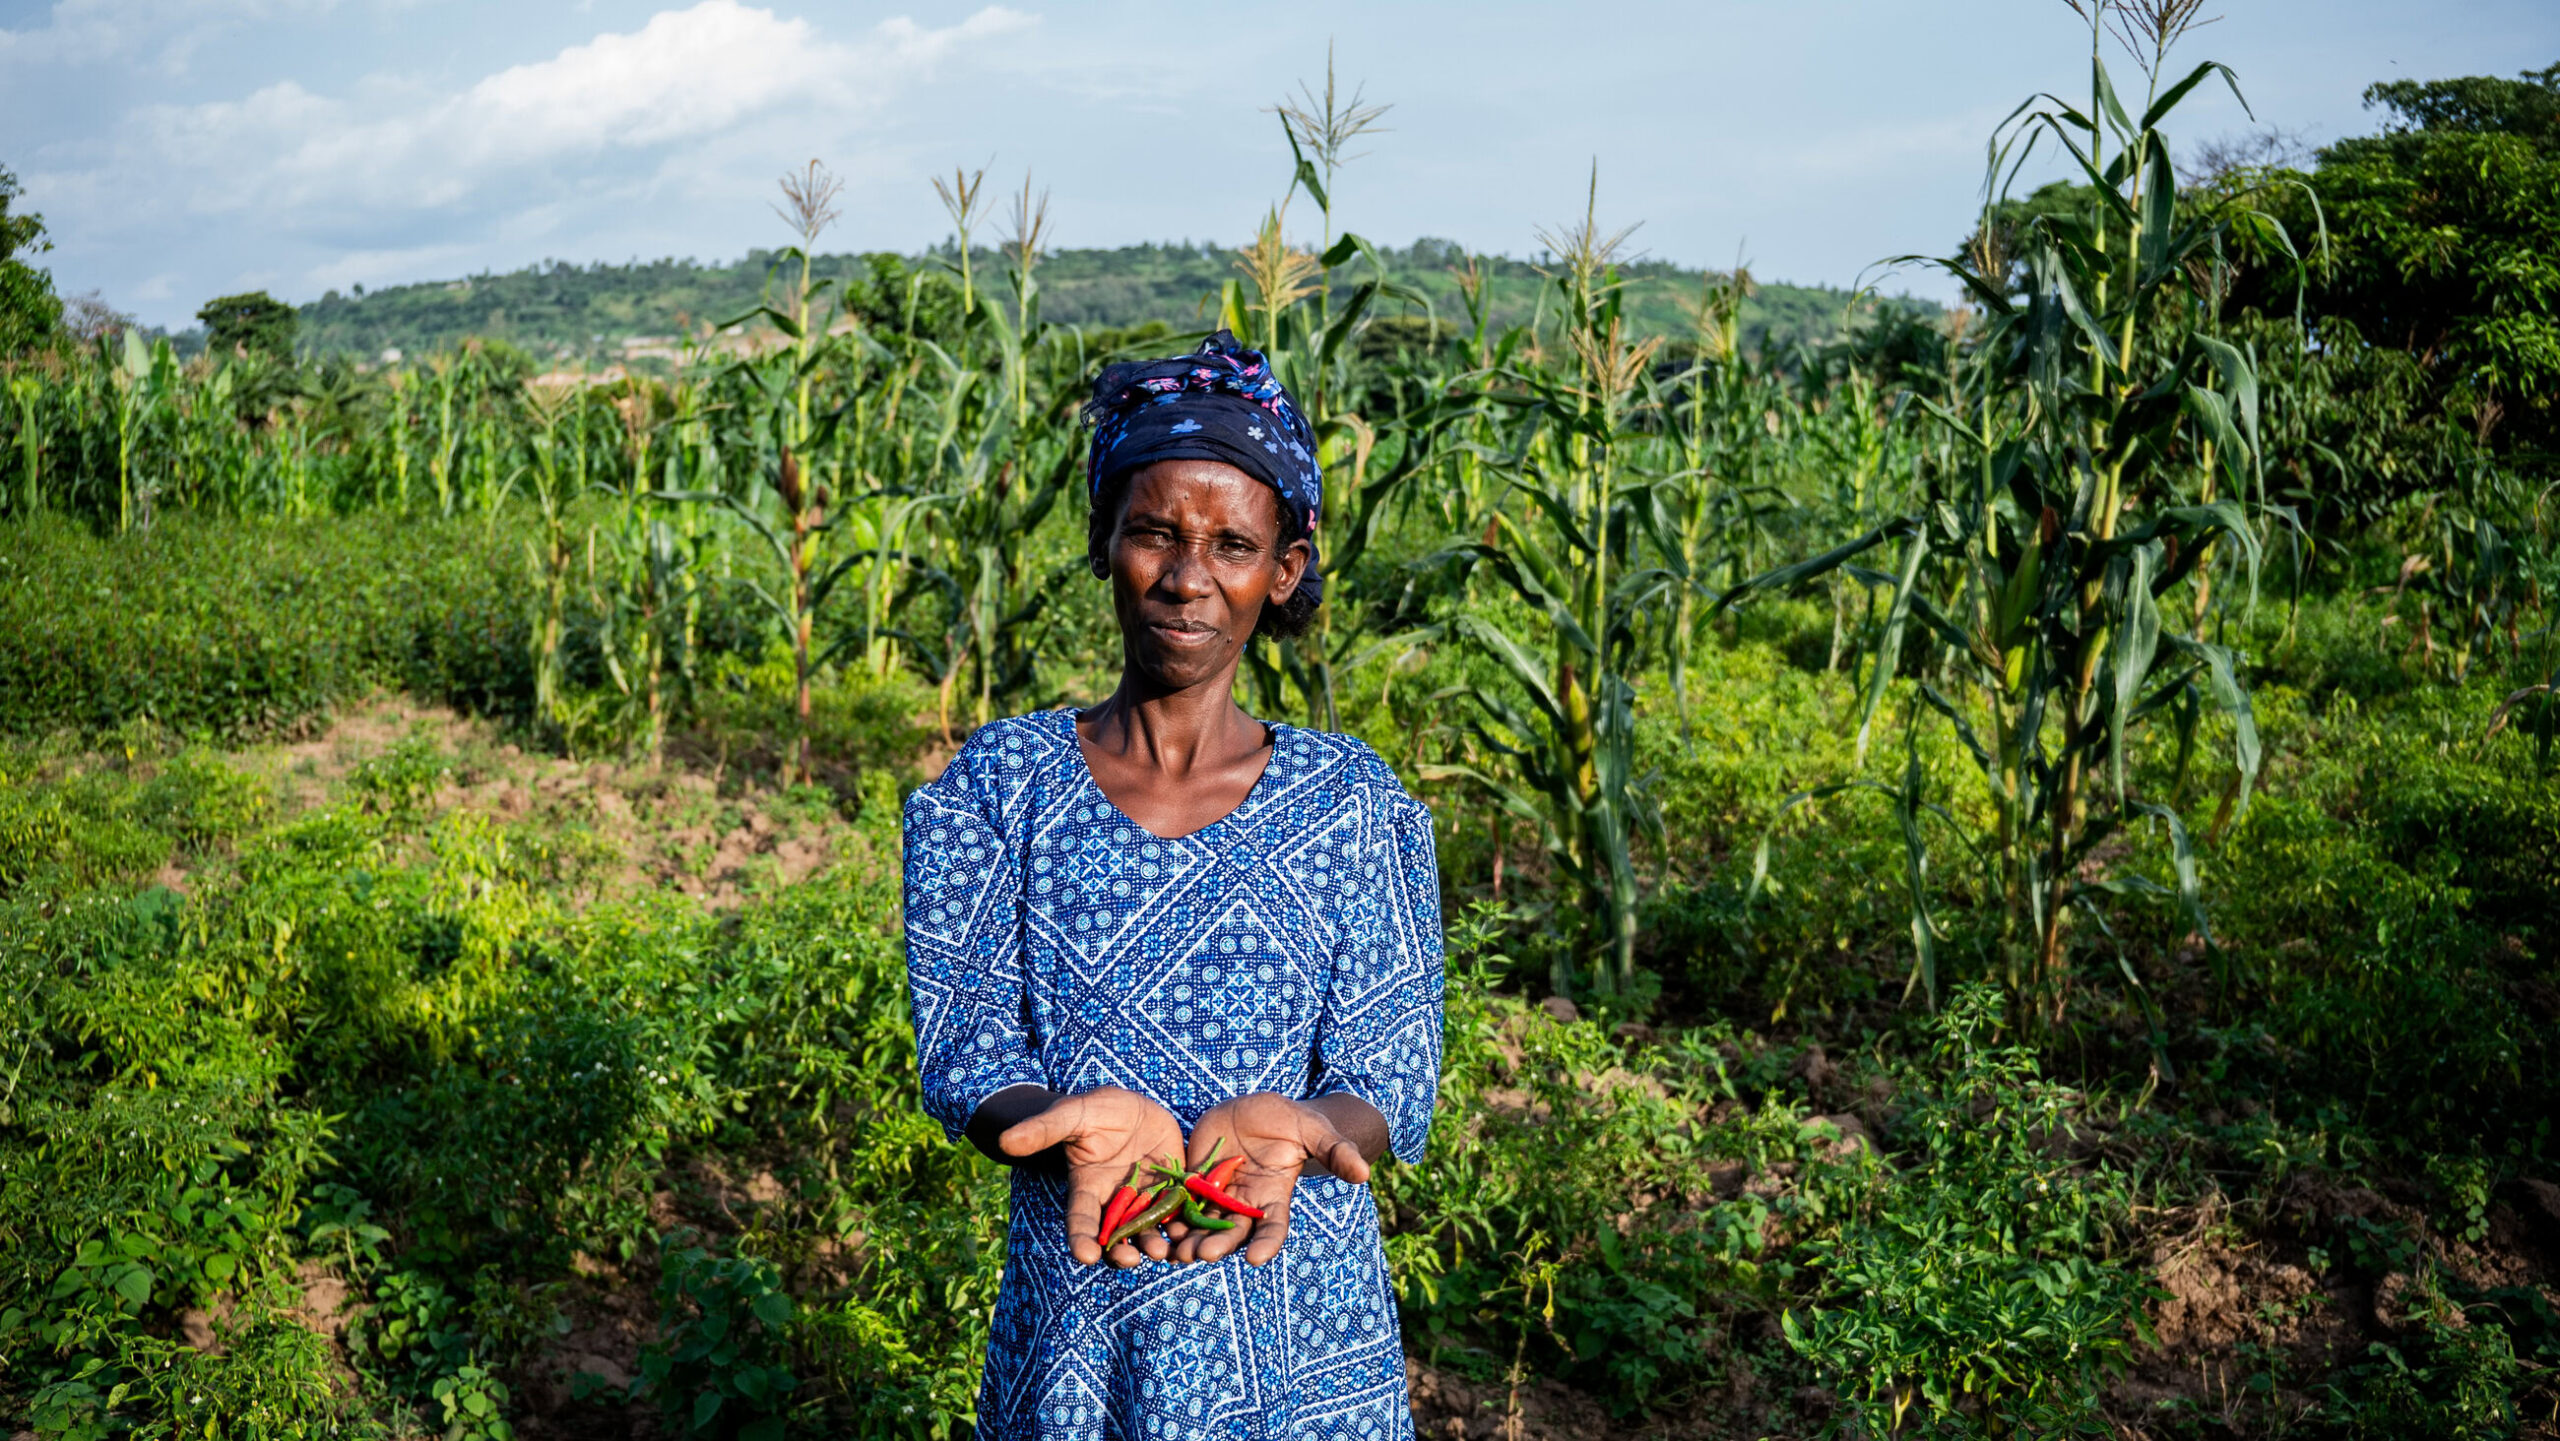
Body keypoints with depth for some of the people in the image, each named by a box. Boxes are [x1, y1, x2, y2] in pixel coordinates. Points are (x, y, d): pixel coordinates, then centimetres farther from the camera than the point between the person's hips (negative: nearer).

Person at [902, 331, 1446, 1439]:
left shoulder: (1354, 803, -2)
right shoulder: (1001, 785, -2)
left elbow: (1390, 1089, -5)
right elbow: (961, 1057, -6)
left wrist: (1285, 1126, -26)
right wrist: (1085, 1122, -27)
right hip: (1074, 1332, 0)